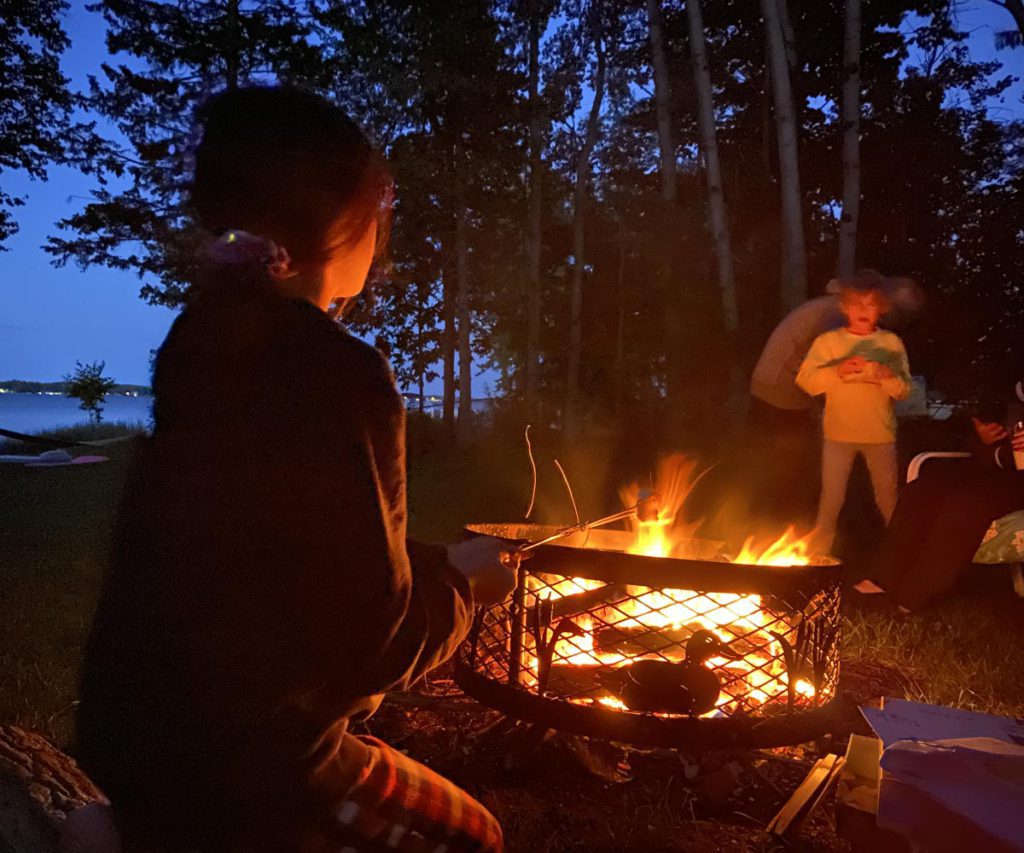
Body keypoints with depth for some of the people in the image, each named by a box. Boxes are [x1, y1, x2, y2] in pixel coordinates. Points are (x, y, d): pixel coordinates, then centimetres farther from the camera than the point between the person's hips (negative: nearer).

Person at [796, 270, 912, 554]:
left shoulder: (891, 342, 0)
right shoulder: (828, 341, -3)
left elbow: (904, 390, -3)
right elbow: (805, 380, -13)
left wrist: (887, 376, -23)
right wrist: (838, 370, -27)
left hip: (881, 434, 1)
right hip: (838, 433, -1)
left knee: (888, 499, 14)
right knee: (831, 499, 4)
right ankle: (820, 552, 19)